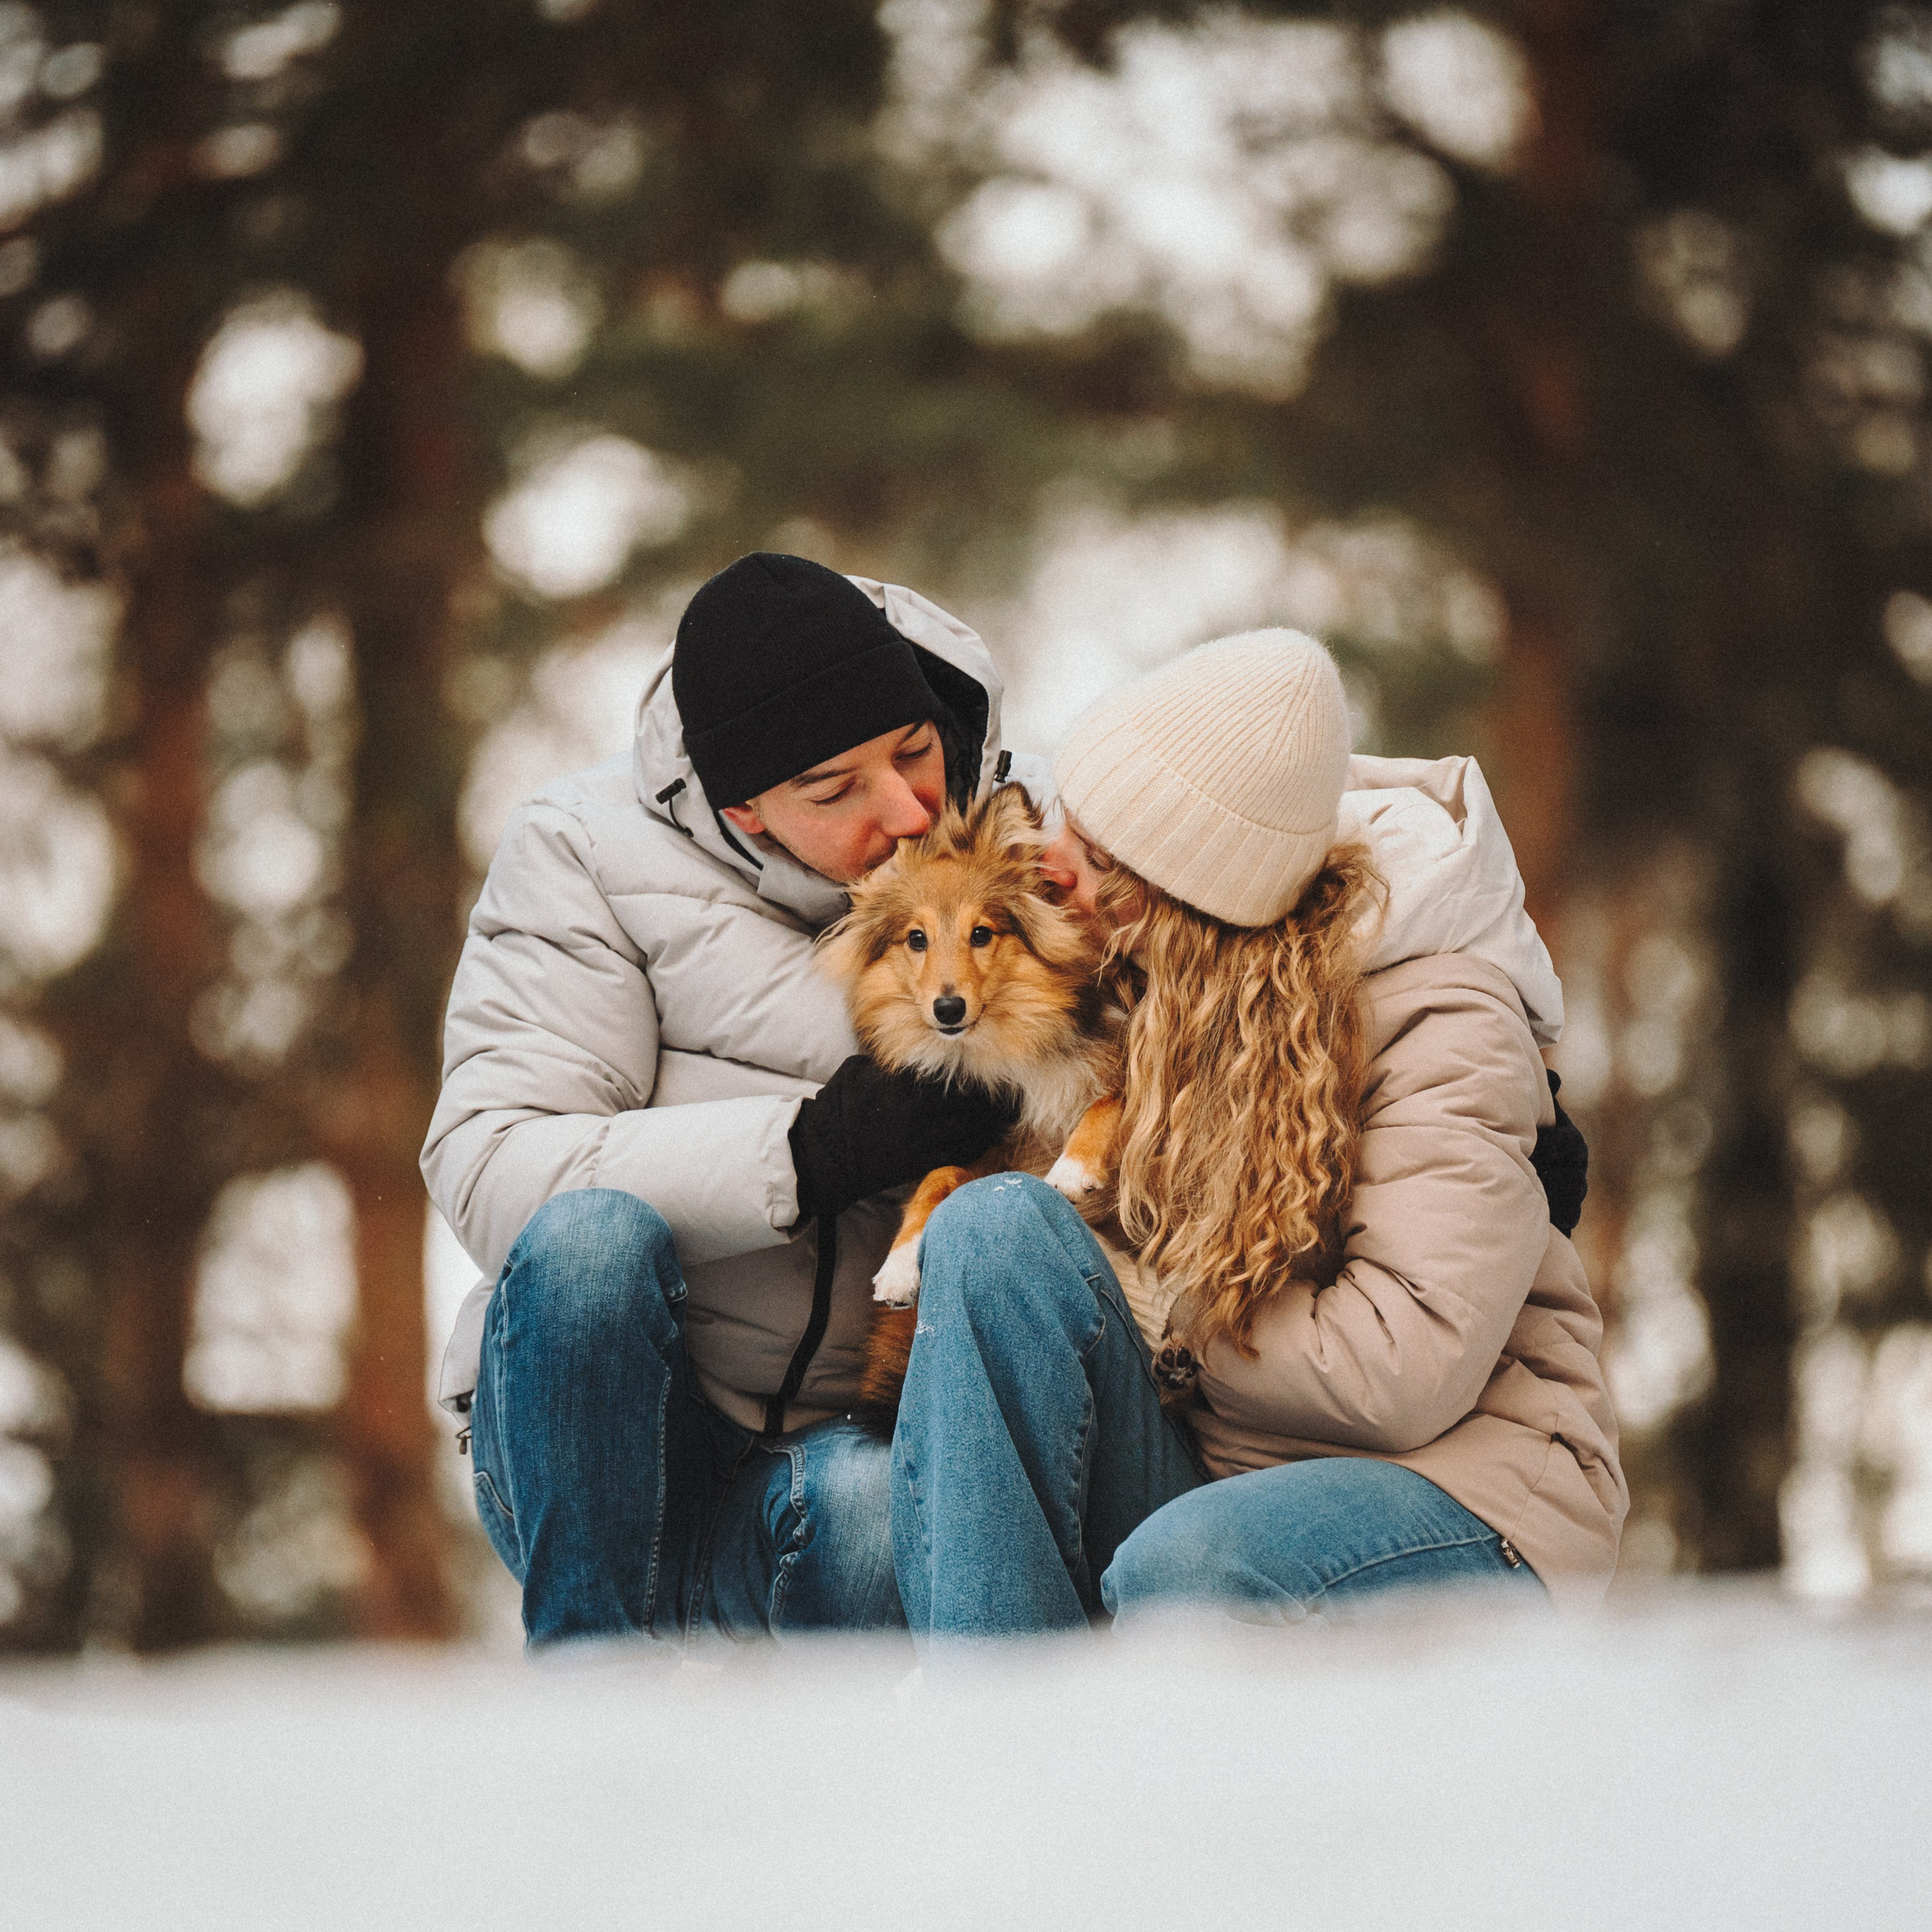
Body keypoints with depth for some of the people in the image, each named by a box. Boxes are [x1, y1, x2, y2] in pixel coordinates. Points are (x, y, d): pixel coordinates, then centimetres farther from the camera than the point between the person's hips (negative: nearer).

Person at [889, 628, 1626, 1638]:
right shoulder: (1149, 975, 4)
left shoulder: (1448, 1025, -14)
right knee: (998, 1223, -22)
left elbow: (1405, 1374, -22)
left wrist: (1126, 1305, -15)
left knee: (1183, 1567, -41)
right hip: (1197, 1461, 6)